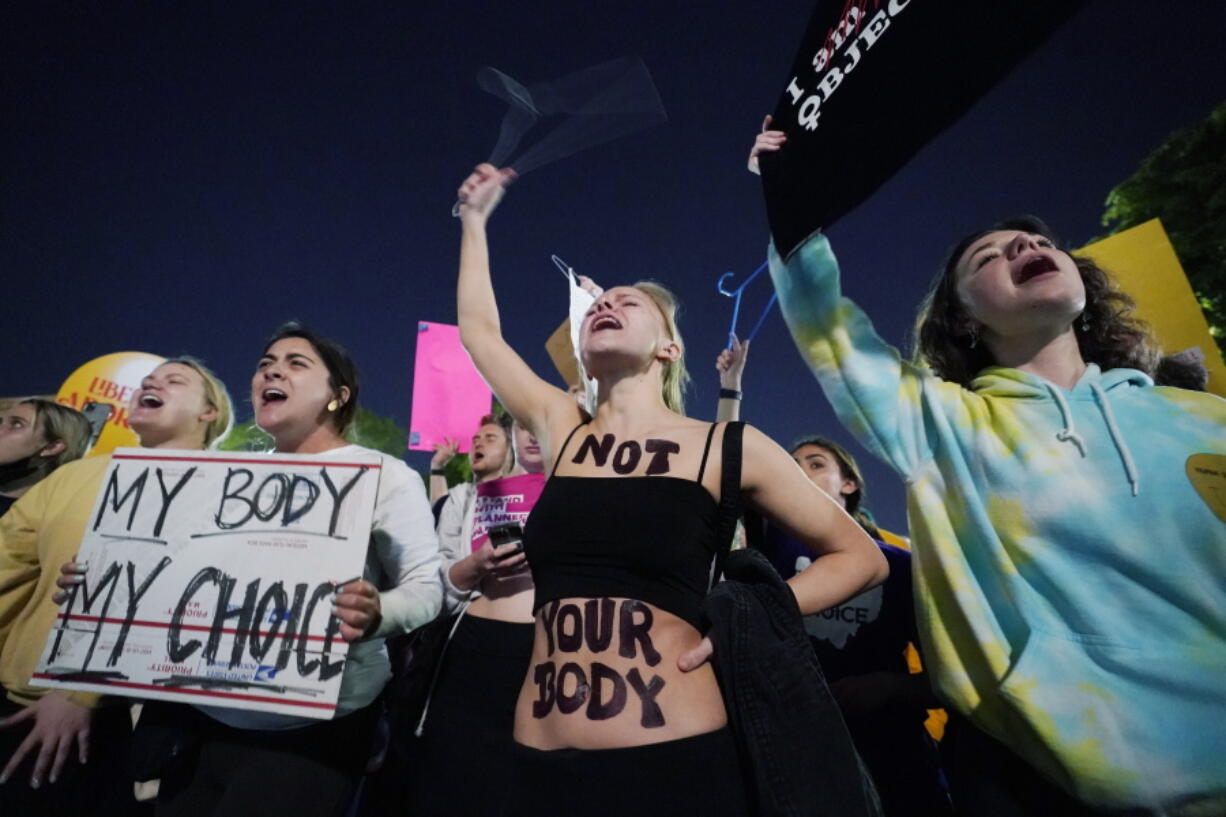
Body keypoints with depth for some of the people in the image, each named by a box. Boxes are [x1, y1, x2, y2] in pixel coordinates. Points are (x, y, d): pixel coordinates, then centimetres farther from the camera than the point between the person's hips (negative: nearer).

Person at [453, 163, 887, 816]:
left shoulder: (727, 447, -3)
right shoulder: (561, 431, 5)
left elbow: (860, 558, 5)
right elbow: (479, 330, 17)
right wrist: (475, 219, 25)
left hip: (674, 760, -3)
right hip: (543, 764, 4)